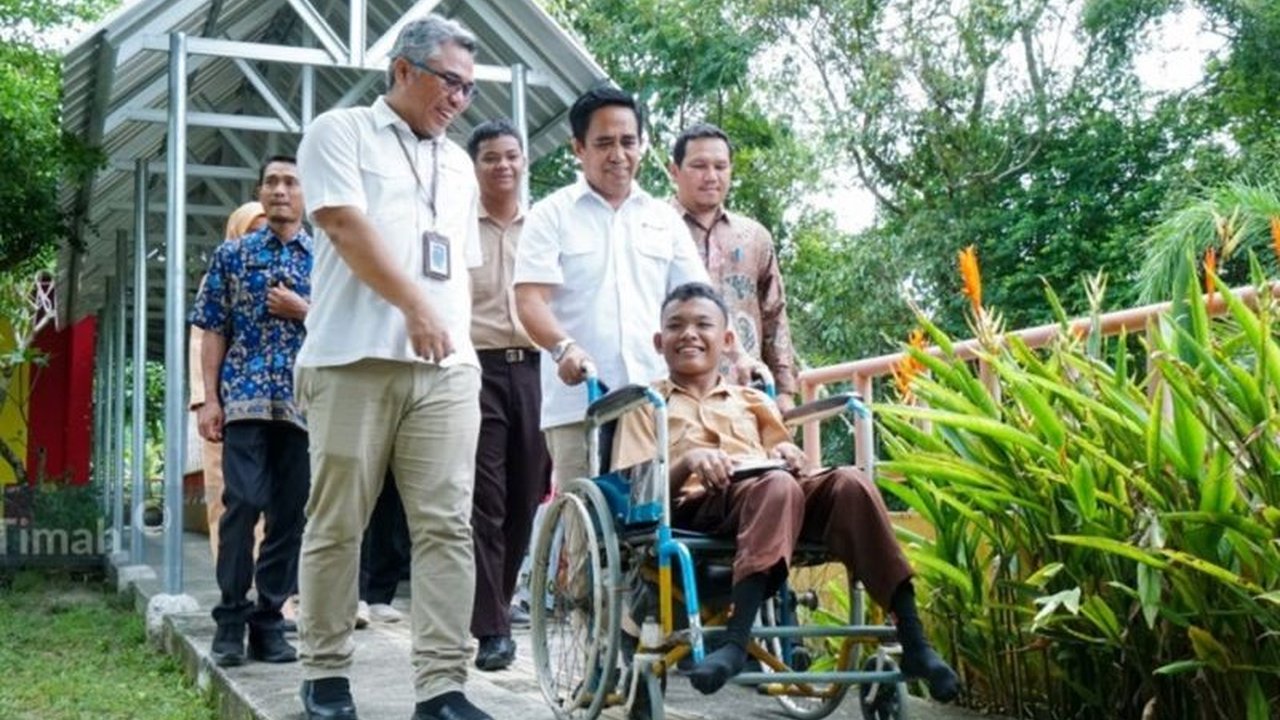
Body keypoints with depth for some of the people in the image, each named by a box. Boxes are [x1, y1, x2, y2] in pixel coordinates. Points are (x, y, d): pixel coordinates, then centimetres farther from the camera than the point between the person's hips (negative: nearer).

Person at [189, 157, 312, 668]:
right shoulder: (232, 255, 10)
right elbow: (214, 331, 7)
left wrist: (301, 311, -6)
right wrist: (210, 399, -2)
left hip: (305, 403, 1)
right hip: (245, 399, -1)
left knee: (289, 513, 3)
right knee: (243, 503, -11)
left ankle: (269, 620, 11)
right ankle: (231, 619, 0)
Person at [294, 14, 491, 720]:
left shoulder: (458, 165, 22)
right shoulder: (340, 132, 5)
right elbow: (345, 225, -9)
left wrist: (458, 334, 16)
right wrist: (414, 305, -15)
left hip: (446, 367, 5)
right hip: (356, 360, -5)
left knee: (447, 526, -4)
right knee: (336, 524, 2)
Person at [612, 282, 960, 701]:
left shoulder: (752, 400, 32)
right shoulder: (648, 404, 20)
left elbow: (785, 457, 24)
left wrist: (789, 455, 0)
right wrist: (688, 461, -13)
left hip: (769, 489, 4)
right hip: (700, 503, -4)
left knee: (848, 482, -27)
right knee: (775, 485, -38)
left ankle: (912, 639, -32)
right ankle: (736, 642, -50)